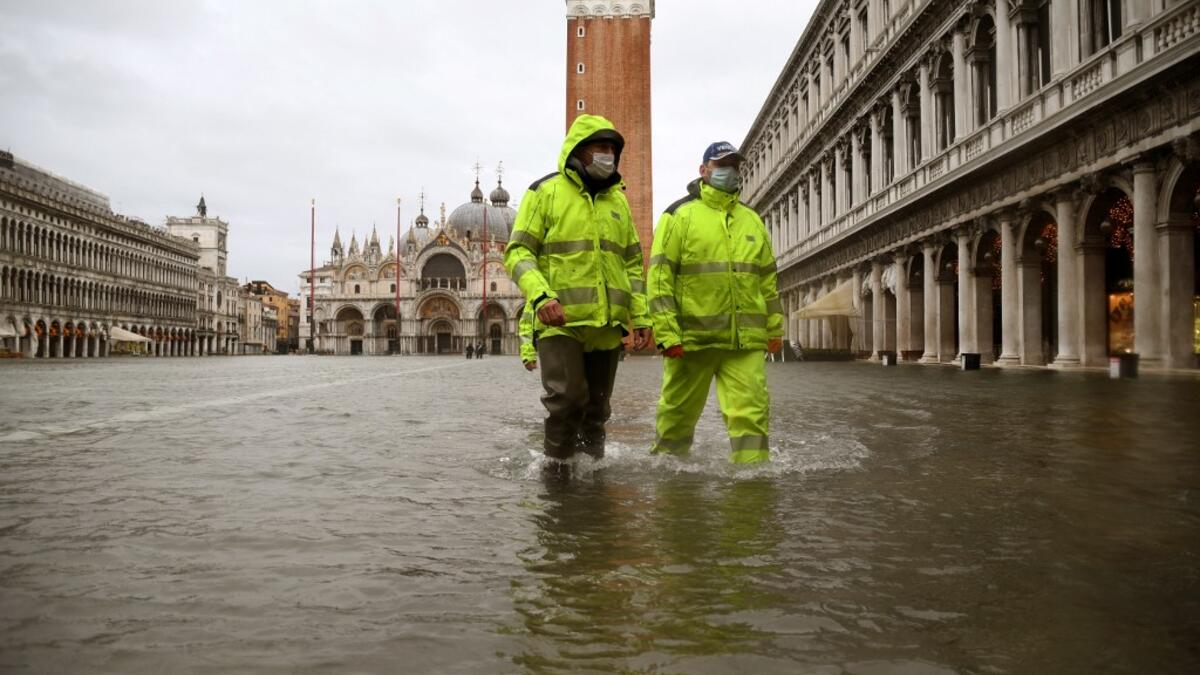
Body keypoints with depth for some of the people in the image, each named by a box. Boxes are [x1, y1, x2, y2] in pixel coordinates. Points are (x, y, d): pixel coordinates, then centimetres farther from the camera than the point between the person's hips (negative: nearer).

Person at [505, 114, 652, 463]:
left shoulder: (618, 200, 18)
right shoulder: (546, 191, 2)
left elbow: (633, 263, 22)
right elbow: (518, 251, -4)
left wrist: (640, 316, 13)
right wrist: (540, 296, -20)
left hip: (606, 325, 5)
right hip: (561, 320, -5)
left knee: (596, 408, 12)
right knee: (567, 399, -16)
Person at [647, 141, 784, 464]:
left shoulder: (752, 221, 17)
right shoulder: (680, 215, 1)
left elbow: (768, 279, 22)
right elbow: (660, 276, -6)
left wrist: (775, 327, 18)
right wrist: (667, 333, -13)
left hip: (746, 340, 3)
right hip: (692, 337, -3)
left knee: (751, 412, -6)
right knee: (678, 413, 9)